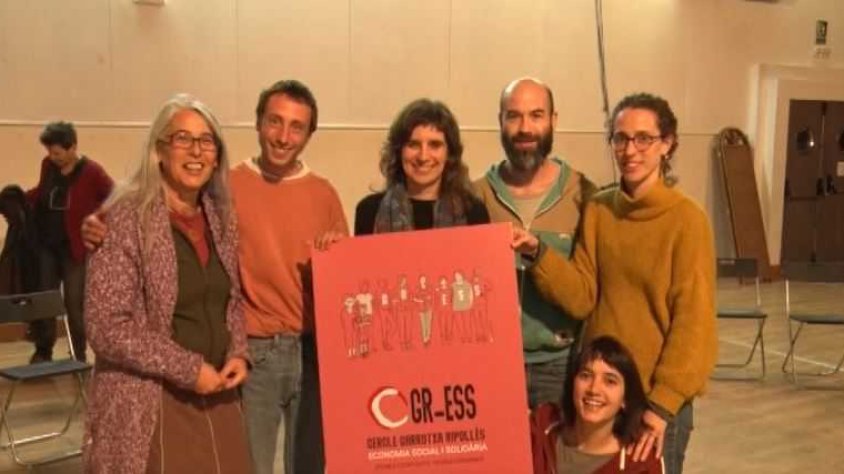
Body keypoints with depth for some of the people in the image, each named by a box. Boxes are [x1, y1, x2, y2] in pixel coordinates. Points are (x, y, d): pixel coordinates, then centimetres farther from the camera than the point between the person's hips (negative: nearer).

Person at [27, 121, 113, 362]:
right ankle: (42, 353, 24)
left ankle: (79, 357, 15)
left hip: (75, 249, -5)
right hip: (45, 246, 5)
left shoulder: (91, 171, -14)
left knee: (74, 305, 2)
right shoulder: (48, 165, 2)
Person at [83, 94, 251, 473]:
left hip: (216, 397, 6)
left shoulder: (221, 218, 7)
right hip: (149, 406, -5)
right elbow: (106, 327, -16)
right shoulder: (126, 218, -12)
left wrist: (238, 354, -1)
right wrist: (188, 369, -15)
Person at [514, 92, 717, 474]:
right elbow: (582, 297, -4)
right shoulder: (598, 210, 2)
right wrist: (538, 254, -18)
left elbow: (693, 322, -13)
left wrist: (663, 403, -16)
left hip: (658, 396, -4)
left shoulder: (686, 219, -12)